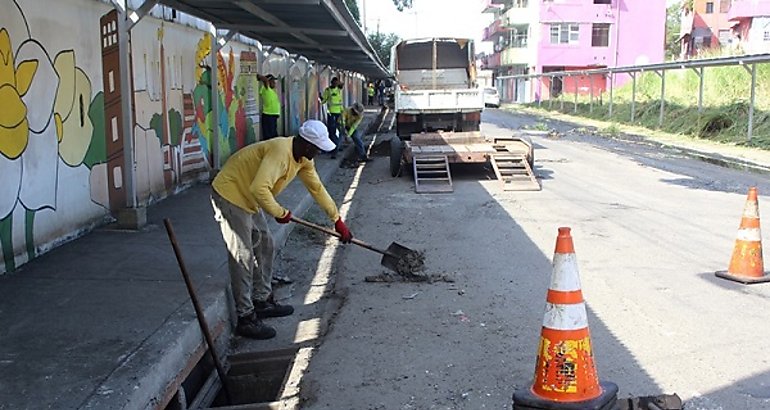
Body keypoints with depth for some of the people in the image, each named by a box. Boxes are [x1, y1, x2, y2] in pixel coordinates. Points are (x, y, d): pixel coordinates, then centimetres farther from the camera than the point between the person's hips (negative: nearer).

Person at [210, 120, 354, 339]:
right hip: (230, 195, -10)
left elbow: (317, 188, 12)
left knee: (264, 246, 16)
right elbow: (259, 189, -39)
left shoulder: (303, 159, 1)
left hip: (248, 198, 10)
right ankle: (246, 319, -2)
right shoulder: (280, 152, -30)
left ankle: (263, 301, 30)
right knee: (243, 258, -9)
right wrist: (280, 213, -24)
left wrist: (337, 220, 14)